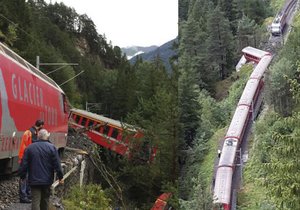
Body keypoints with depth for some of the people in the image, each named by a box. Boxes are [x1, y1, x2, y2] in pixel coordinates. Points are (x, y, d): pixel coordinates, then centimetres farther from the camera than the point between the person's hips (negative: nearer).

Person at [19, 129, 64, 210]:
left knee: (35, 200, -4)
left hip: (34, 180, 0)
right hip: (47, 179, 0)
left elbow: (24, 164, 2)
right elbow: (57, 164, -6)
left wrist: (22, 176, 12)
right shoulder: (52, 147, -4)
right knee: (45, 199, 16)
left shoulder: (29, 148, 1)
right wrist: (60, 177, 0)